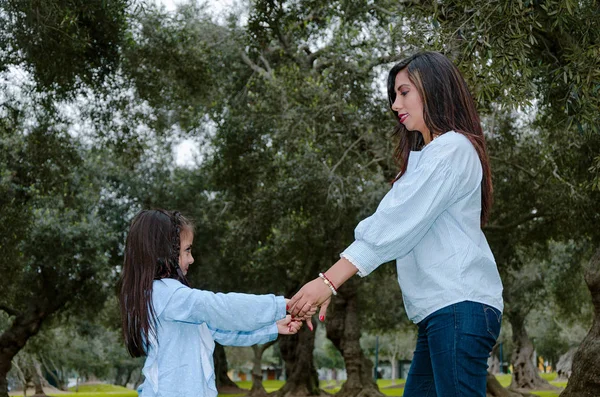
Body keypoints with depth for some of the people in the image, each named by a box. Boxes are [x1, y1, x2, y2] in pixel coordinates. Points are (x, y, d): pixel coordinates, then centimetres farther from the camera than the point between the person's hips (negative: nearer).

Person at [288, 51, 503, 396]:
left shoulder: (452, 149, -6)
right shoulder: (423, 157, 26)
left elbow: (397, 224, -15)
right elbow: (383, 222, 16)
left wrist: (329, 281, -18)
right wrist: (328, 285, 5)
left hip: (460, 305, -9)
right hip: (441, 308, 9)